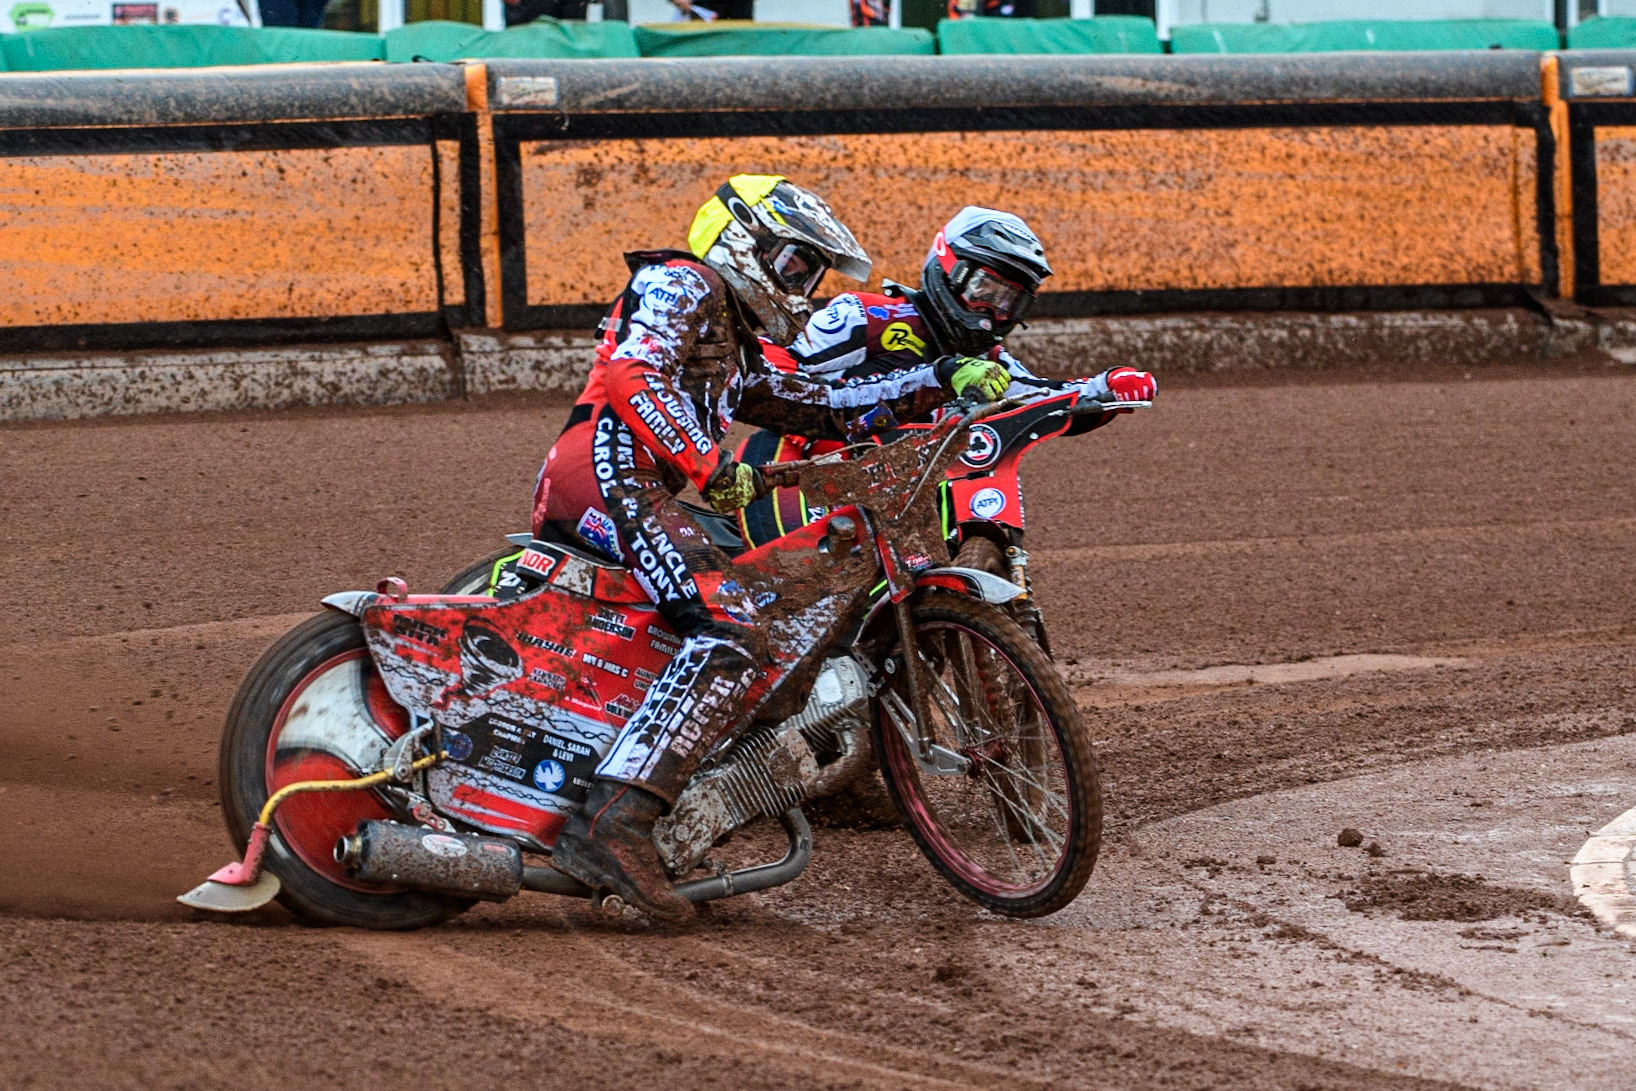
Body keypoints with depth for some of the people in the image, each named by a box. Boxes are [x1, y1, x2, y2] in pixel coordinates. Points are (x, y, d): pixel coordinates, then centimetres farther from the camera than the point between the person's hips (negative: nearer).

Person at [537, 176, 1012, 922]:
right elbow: (634, 377, -13)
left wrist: (946, 385, 24)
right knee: (730, 640, -25)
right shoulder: (682, 285, 4)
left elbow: (825, 405, 31)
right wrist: (710, 466, -18)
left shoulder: (737, 351, 34)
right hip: (611, 474, -11)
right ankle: (613, 826, -40)